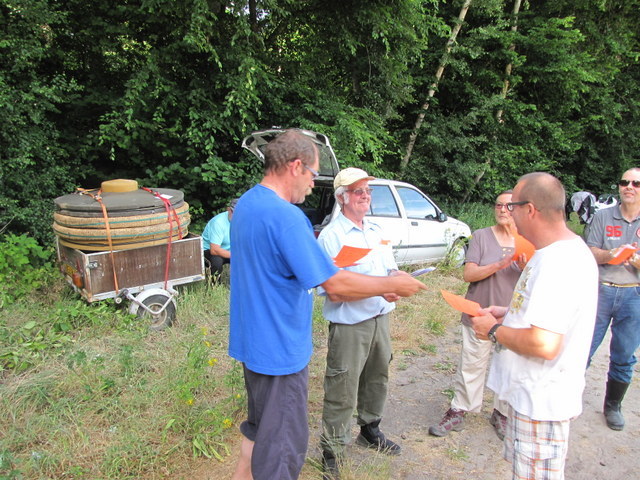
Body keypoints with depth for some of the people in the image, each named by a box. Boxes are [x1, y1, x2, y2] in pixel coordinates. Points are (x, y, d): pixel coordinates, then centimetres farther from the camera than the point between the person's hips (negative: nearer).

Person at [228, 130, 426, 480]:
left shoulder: (245, 203, 5)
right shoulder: (286, 217, -26)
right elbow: (336, 285, -24)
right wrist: (393, 285, -11)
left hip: (254, 341, 10)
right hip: (279, 347, -10)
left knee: (260, 427, 27)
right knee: (282, 444, 8)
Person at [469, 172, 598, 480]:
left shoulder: (556, 263, -28)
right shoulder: (565, 249, 7)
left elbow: (543, 344, -33)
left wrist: (494, 331, -18)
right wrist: (507, 314, 9)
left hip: (541, 401, -10)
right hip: (535, 393, 10)